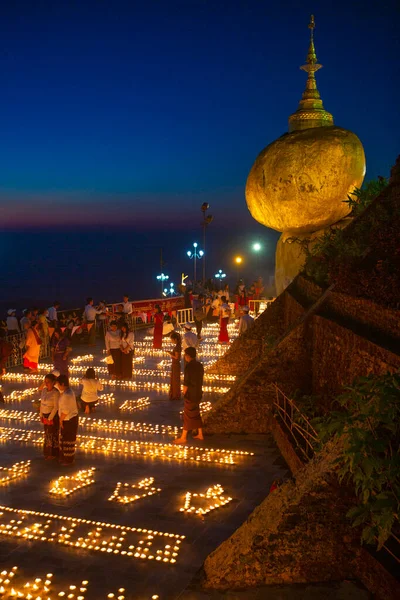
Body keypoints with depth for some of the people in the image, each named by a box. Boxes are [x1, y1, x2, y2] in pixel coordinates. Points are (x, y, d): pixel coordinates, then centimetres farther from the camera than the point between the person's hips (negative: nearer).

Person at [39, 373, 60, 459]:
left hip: (53, 416, -7)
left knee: (53, 434, 6)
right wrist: (41, 415, 7)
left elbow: (56, 407, -19)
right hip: (45, 415, 7)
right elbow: (42, 403, 8)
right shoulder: (44, 390, 0)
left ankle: (54, 453, 20)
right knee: (47, 433, 17)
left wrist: (49, 418, -15)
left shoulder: (55, 393, -21)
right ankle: (48, 452, 32)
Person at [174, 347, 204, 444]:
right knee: (196, 414, 19)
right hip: (198, 394, 8)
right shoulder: (200, 365, 4)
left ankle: (183, 438, 11)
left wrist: (184, 394, -4)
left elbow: (186, 383, -19)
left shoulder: (189, 366, -21)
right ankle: (200, 435, 27)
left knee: (187, 416, 2)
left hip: (191, 395, -8)